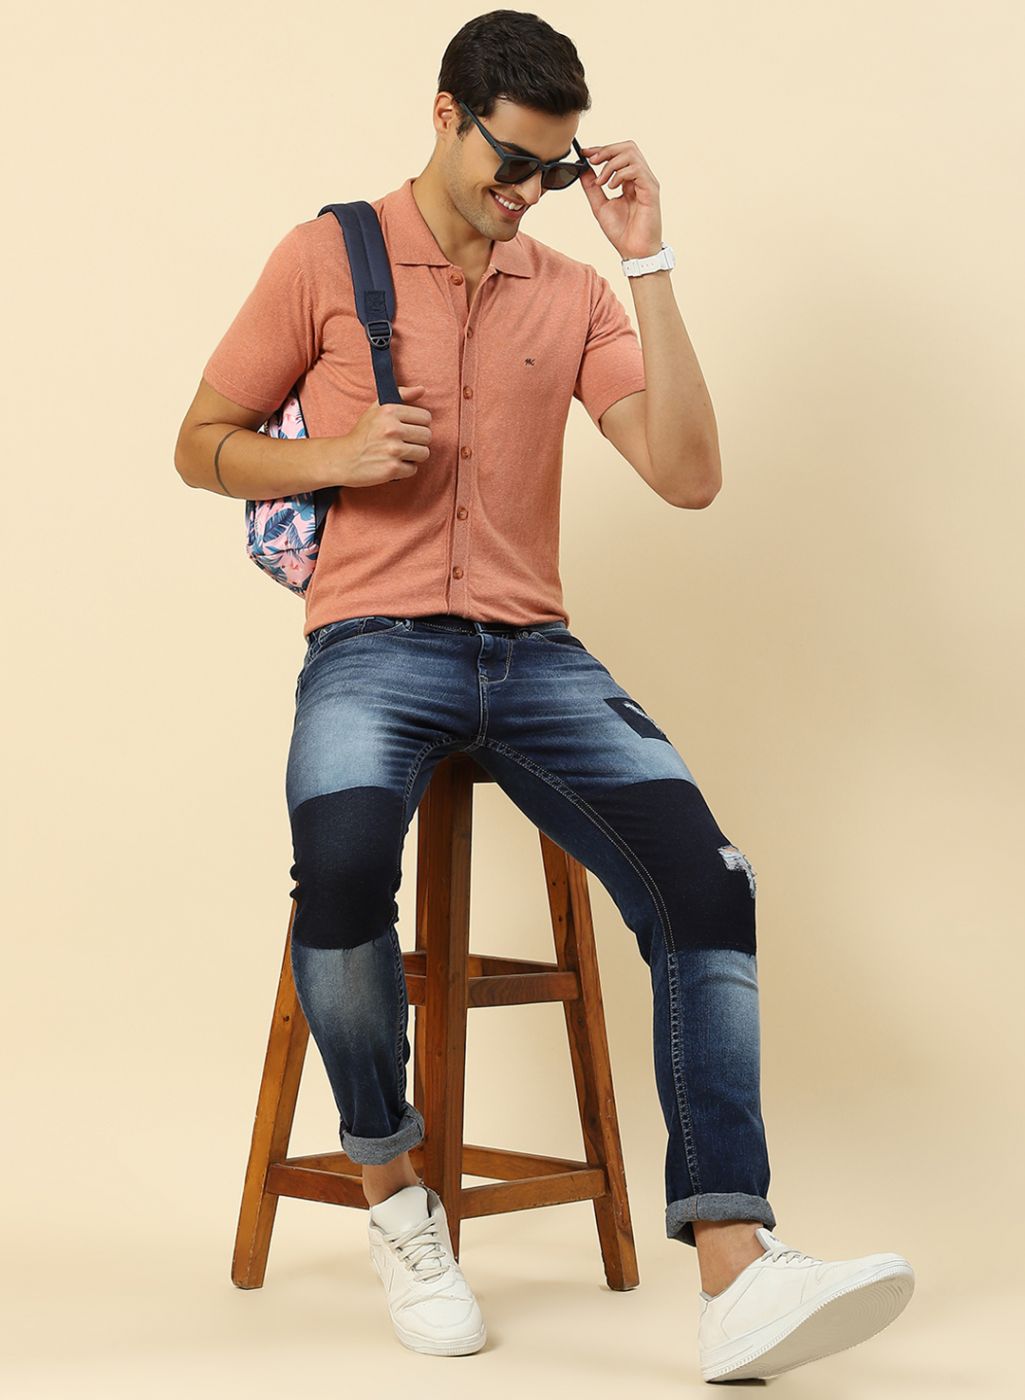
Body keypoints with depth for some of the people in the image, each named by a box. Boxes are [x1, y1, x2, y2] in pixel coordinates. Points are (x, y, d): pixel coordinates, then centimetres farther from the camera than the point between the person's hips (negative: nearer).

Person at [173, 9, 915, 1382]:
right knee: (342, 864, -35)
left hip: (535, 652, 3)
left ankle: (736, 1272, -28)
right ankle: (394, 1196, -10)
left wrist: (647, 260, -2)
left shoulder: (573, 293, 13)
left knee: (703, 874, -23)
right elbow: (203, 444, 12)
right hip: (373, 645, -2)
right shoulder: (329, 256, 7)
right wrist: (335, 457, -8)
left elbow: (688, 475, 1)